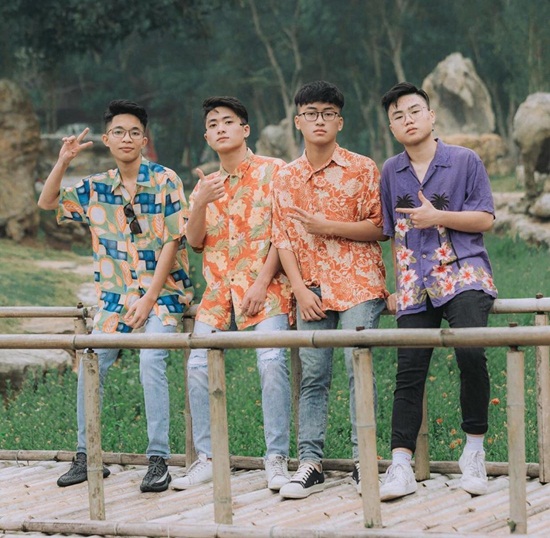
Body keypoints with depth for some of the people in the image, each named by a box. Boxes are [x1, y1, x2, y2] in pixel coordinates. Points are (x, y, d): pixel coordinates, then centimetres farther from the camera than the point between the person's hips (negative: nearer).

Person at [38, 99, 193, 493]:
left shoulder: (165, 181, -6)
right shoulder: (96, 188, 7)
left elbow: (172, 242, -8)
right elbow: (48, 203, 15)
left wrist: (149, 298, -13)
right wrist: (63, 161, -2)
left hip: (162, 291, -4)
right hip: (115, 296, 5)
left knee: (152, 360, -23)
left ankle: (159, 459, -19)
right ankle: (86, 456, 7)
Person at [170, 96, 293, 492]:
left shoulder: (273, 171, 1)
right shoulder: (205, 184, 19)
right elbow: (195, 242, 10)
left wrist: (262, 282, -14)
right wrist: (200, 203, -9)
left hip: (264, 287, -5)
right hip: (218, 290, 5)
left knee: (272, 361, -21)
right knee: (199, 366, -7)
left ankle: (277, 459, -17)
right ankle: (207, 458, 2)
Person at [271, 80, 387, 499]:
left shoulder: (362, 169, 2)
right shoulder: (287, 178, 11)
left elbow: (379, 228, -2)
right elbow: (283, 238, 8)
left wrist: (329, 227, -11)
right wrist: (300, 289, -2)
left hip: (358, 285, -3)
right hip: (312, 289, 3)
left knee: (359, 366, -10)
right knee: (312, 375, 2)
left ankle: (364, 460, -6)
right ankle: (310, 463, 3)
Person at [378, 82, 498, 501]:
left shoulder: (465, 161, 3)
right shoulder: (391, 172, 14)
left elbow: (486, 219, 0)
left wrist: (438, 217, -11)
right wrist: (397, 287, 17)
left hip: (463, 274, -4)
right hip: (416, 284, 4)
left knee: (471, 353, -25)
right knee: (409, 371, -4)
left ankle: (474, 451, -9)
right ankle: (401, 466, -5)